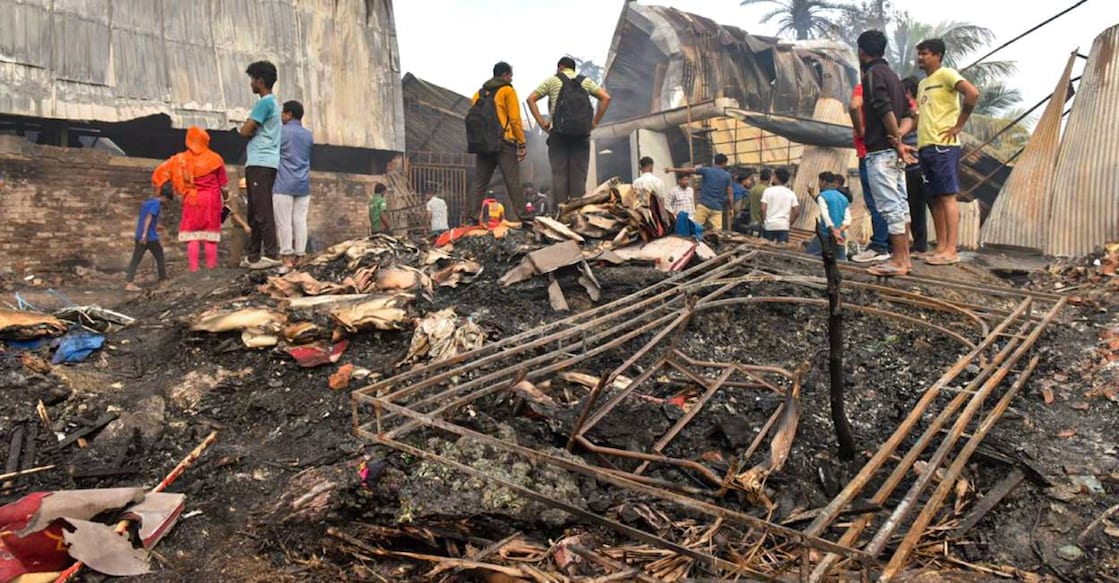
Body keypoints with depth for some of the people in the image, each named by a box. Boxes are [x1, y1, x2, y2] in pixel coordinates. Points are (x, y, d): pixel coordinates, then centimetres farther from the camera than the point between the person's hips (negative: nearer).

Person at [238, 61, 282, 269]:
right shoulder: (272, 102, 22)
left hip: (260, 164, -10)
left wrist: (249, 128, 8)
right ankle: (254, 255, 13)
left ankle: (271, 254, -15)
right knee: (255, 212, 10)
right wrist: (251, 129, 4)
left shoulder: (265, 103, -9)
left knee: (262, 211, -13)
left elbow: (245, 131, -12)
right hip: (261, 163, 10)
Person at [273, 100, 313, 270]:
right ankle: (300, 256, 0)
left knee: (284, 221, -3)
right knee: (300, 220, 3)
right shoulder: (308, 135, 13)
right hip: (303, 184, 5)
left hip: (284, 183, -5)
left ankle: (287, 257, -6)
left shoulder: (281, 132, -2)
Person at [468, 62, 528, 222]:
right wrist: (521, 143, -5)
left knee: (479, 184, 8)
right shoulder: (507, 90, 0)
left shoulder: (479, 93, 17)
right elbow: (515, 119, -7)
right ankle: (522, 216, -8)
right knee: (514, 183, -5)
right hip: (503, 144, -5)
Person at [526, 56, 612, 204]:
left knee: (559, 174, -2)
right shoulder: (586, 81, 16)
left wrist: (541, 122, 4)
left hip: (559, 133, -1)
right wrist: (595, 122, 7)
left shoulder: (553, 80, 12)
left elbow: (531, 99, 4)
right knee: (579, 175, 2)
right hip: (582, 133, 2)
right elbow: (606, 98, 6)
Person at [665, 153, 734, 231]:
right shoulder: (727, 175, 8)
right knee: (717, 230, -2)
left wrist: (672, 169, 6)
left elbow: (690, 170, 1)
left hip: (704, 205, -2)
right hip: (717, 207, 2)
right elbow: (730, 193, 5)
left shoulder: (706, 170, 3)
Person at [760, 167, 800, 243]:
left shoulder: (768, 191, -2)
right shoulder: (791, 193, 4)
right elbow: (797, 212, -1)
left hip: (769, 225, -1)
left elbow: (763, 209, -8)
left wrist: (763, 222, 6)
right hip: (784, 226, 1)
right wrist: (790, 223, 11)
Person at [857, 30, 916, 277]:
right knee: (900, 204, 11)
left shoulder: (872, 74, -9)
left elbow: (886, 110, -20)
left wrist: (897, 141, -13)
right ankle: (904, 257, 16)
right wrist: (899, 135, -1)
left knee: (890, 206, -8)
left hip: (880, 151, -10)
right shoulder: (891, 74, 19)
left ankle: (898, 261, -6)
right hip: (895, 152, 10)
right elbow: (908, 115, 15)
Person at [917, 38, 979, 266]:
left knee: (947, 196, -10)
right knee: (936, 198, 8)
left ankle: (951, 250, -11)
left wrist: (958, 125, -15)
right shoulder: (922, 84, 22)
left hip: (942, 145, -9)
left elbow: (973, 93, -17)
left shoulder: (946, 74, -3)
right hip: (925, 146, 9)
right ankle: (941, 247, 11)